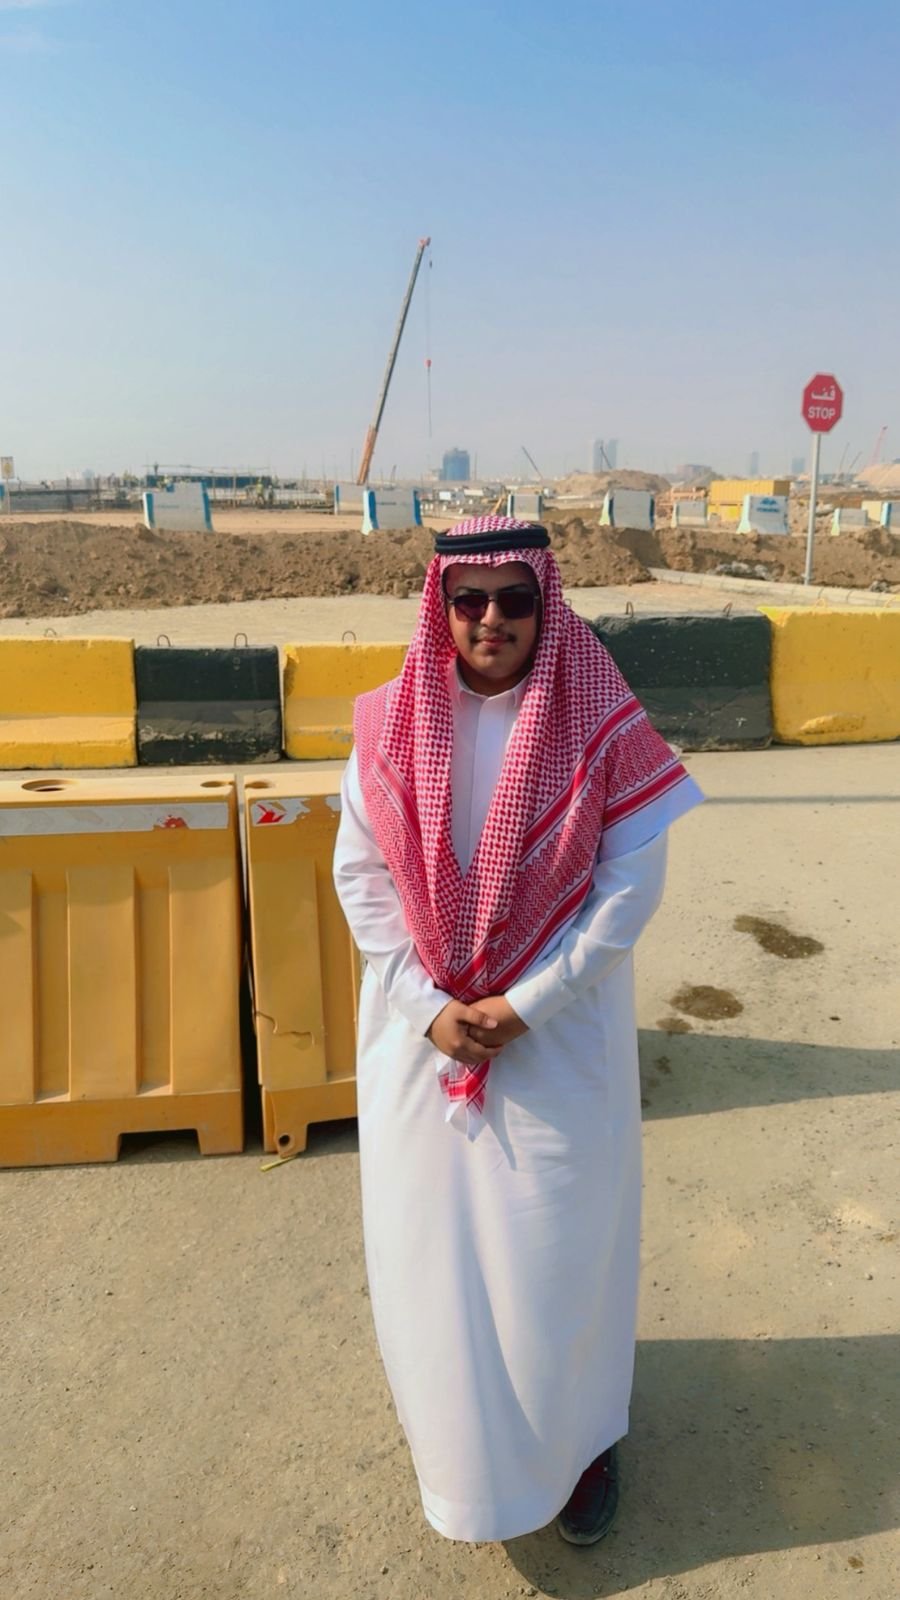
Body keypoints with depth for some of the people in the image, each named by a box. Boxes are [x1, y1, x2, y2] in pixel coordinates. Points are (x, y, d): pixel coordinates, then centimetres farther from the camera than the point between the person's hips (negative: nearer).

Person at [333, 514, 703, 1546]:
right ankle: (447, 1425, 44)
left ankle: (577, 1437, 39)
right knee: (429, 1225, 15)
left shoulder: (597, 726, -12)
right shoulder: (393, 725, -6)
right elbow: (360, 874, -3)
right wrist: (428, 1008, -12)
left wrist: (525, 1006, -15)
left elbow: (632, 882, -11)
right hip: (422, 1028, 2)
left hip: (558, 1032, -2)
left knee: (556, 1241, 10)